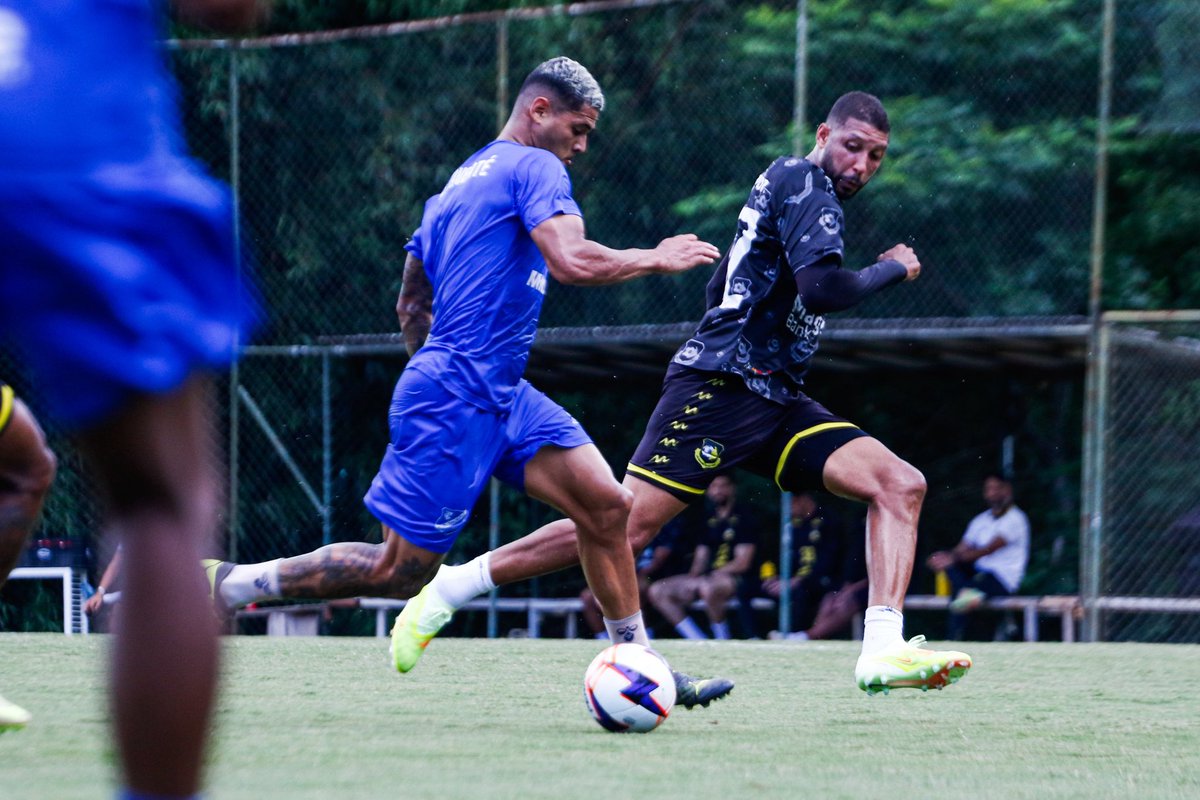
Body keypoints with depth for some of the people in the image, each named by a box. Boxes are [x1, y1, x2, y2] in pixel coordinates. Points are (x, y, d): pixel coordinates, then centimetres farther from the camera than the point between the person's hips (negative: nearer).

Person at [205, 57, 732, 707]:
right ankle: (225, 585, 0)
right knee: (399, 571, -7)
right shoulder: (535, 167, -6)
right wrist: (656, 259, -8)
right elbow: (572, 262, -22)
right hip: (457, 404, -10)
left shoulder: (458, 182, 22)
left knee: (606, 504, 0)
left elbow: (411, 306, 26)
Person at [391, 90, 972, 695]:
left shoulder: (787, 182, 23)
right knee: (626, 524, -14)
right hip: (719, 388, -10)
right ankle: (452, 587, -2)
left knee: (901, 484, -8)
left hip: (774, 398, 10)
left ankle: (883, 650, -21)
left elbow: (720, 288, 30)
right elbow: (823, 289, -21)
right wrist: (893, 270, -6)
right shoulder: (803, 182, -6)